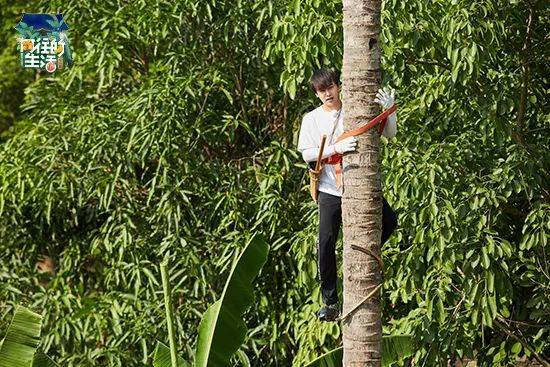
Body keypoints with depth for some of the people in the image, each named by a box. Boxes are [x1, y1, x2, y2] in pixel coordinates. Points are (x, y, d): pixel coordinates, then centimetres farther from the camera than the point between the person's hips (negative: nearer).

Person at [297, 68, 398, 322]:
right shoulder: (311, 119, 4)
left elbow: (389, 133, 1)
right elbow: (307, 154, -6)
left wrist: (389, 110, -19)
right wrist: (336, 148, -21)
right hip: (330, 189, -1)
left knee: (389, 220, -10)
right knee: (326, 243, -7)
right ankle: (330, 303, 1)